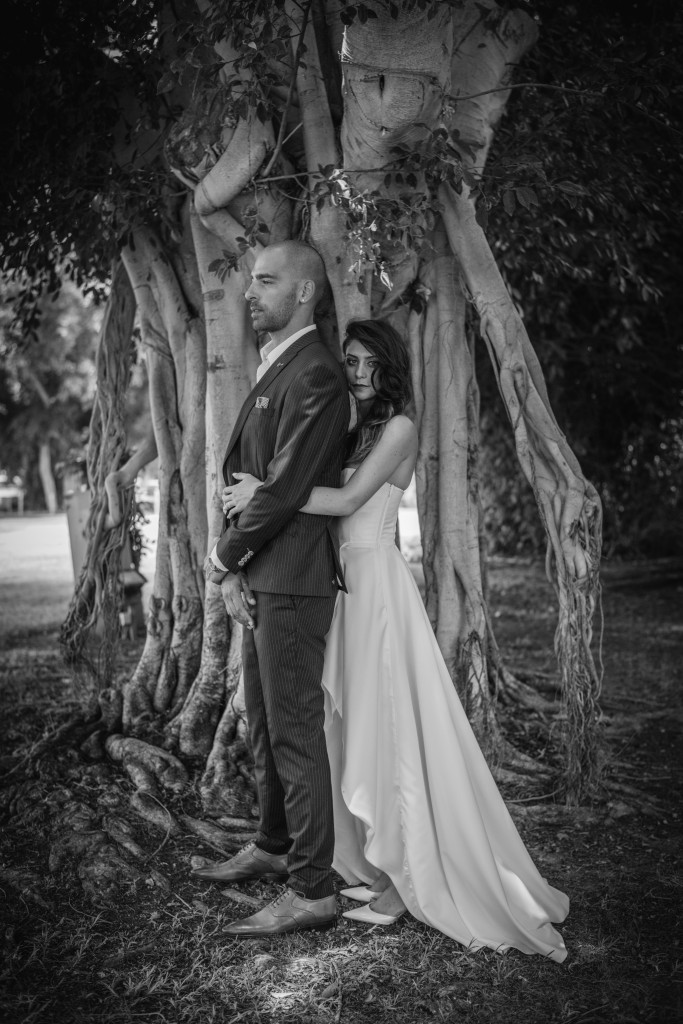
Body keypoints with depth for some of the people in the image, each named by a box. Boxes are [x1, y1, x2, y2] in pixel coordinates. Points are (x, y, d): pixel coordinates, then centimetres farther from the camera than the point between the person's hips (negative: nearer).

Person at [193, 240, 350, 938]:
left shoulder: (314, 375, -15)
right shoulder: (272, 369, 16)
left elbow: (284, 489, -20)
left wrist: (222, 558, -7)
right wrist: (232, 571, 4)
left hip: (292, 583, -10)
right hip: (259, 581, 10)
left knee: (296, 733, -2)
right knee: (264, 724, 20)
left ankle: (311, 890, 9)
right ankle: (273, 847, 37)